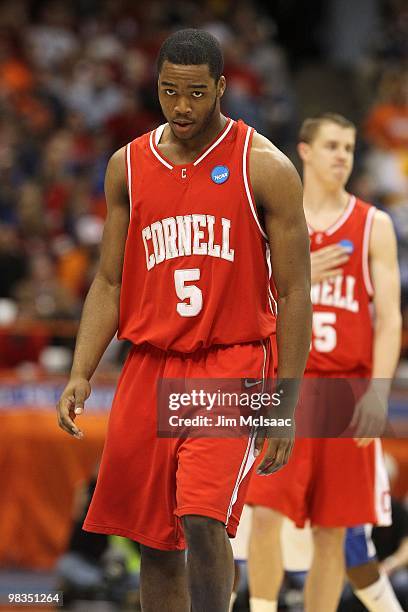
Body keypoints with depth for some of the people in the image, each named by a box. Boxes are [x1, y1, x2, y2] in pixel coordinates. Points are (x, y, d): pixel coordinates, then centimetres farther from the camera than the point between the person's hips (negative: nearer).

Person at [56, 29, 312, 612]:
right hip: (149, 367, 4)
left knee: (203, 519, -20)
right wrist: (80, 375, 0)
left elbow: (295, 295, -4)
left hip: (232, 365, -4)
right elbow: (109, 284, 13)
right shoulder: (128, 166, 8)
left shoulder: (265, 168, -4)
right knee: (156, 540, 7)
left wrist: (286, 405, -8)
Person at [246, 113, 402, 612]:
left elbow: (389, 316, -1)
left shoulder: (374, 226, 5)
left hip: (347, 392, 0)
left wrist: (378, 391, -13)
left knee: (333, 532, 3)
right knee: (266, 511, -15)